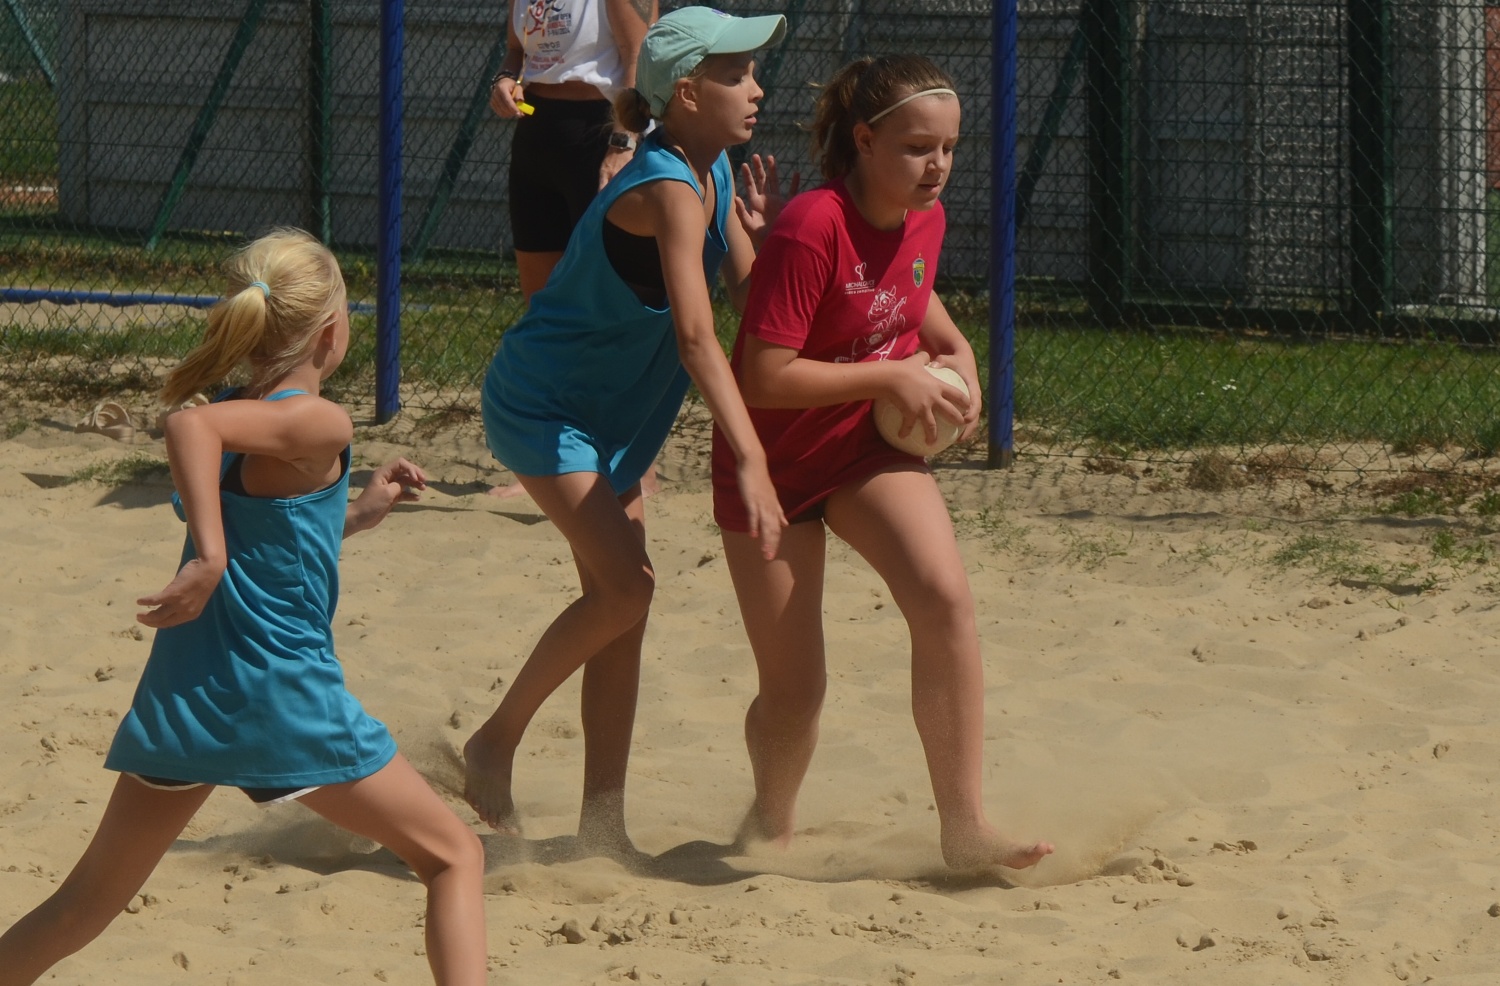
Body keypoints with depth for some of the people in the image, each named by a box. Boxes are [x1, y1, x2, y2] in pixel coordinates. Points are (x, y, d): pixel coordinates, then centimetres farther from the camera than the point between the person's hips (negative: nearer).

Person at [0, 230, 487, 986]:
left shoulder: (231, 415, 11)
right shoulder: (320, 425, -12)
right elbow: (189, 425, -30)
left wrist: (356, 514, 28)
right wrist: (210, 558, -33)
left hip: (181, 697, 7)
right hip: (289, 698, -7)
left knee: (88, 902, 19)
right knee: (454, 859, 5)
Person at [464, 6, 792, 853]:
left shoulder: (716, 173, 0)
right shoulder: (668, 190, -29)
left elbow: (749, 296, 3)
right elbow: (696, 336, -39)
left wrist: (764, 233, -16)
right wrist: (751, 460, -46)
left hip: (613, 414, 9)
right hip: (542, 402, -9)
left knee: (621, 599, 6)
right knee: (625, 584, -19)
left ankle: (603, 822, 10)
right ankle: (495, 745, -2)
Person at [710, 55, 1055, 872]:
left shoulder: (925, 221, -4)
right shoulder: (812, 229, -27)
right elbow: (764, 379, -29)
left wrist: (955, 354, 3)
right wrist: (892, 376, -23)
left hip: (869, 448, 5)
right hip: (775, 460, -5)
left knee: (945, 601, -22)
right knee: (794, 690, 0)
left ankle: (963, 826, -18)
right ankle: (769, 826, 32)